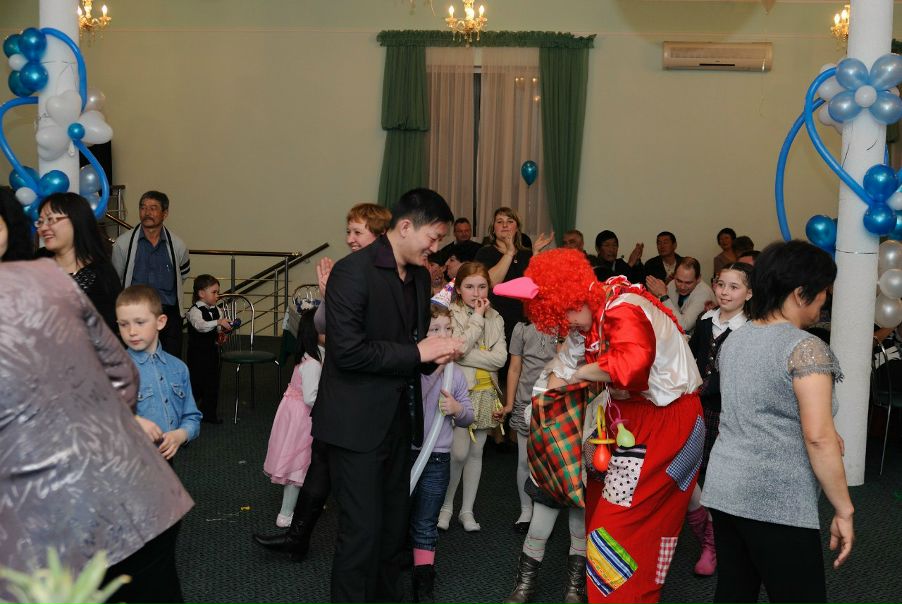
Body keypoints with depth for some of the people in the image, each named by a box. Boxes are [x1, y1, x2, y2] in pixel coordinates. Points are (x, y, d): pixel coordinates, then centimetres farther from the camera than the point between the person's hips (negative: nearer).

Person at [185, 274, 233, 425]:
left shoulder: (215, 310, 8)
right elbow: (200, 325, -35)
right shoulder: (195, 311, -15)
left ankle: (209, 413, 19)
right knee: (196, 382, -1)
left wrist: (224, 329, -3)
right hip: (198, 352, -7)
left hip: (212, 350, 7)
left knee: (212, 383, 9)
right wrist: (218, 322, -45)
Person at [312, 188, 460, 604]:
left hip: (398, 418, 8)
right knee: (362, 529, -2)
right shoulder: (353, 271, -16)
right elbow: (348, 350, -24)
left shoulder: (420, 276, 9)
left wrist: (435, 351, -3)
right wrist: (416, 352, -19)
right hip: (357, 421, -8)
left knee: (394, 523, 17)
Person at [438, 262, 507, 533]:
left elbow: (500, 358, -6)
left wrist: (466, 354, -15)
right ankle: (446, 505, 13)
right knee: (459, 453, -10)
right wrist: (477, 317, -15)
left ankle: (467, 510, 23)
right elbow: (458, 348, -22)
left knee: (476, 452, 11)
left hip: (486, 392, 5)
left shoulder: (495, 318, 7)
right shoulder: (450, 314, -7)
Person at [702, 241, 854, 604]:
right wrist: (844, 510, -11)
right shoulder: (806, 348, -12)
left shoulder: (735, 340, 12)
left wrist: (827, 435, 22)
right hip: (777, 500, -8)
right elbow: (818, 438, -18)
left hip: (724, 488, 8)